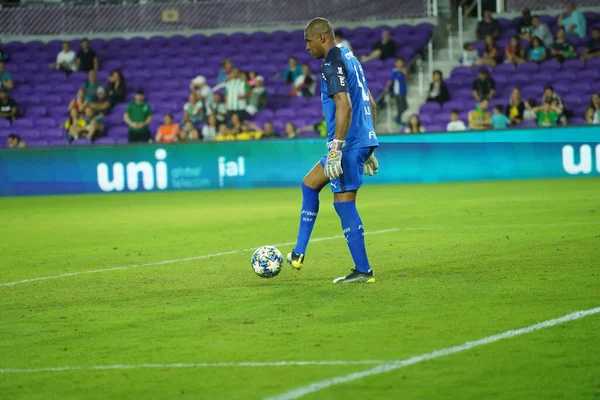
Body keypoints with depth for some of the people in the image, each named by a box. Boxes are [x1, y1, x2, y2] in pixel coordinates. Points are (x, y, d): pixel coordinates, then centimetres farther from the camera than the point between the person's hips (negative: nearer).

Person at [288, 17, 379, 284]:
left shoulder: (332, 64, -12)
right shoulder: (350, 58, 18)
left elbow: (344, 105, -24)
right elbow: (370, 104, 21)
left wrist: (335, 149, -24)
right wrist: (369, 150, 25)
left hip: (349, 143, -10)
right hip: (364, 140, 10)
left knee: (344, 204, -5)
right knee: (309, 184, 19)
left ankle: (363, 271, -2)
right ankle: (298, 254, 19)